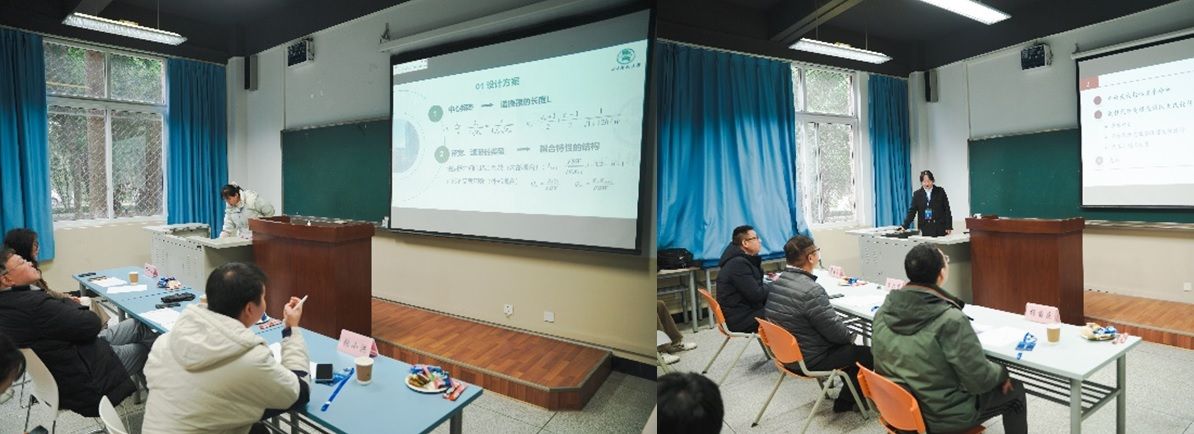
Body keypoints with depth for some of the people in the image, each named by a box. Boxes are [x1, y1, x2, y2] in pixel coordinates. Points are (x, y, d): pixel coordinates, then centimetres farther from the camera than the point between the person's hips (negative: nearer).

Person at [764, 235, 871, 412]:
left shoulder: (777, 282, -2)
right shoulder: (811, 291, -30)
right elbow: (836, 332, -21)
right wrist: (850, 335, 1)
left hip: (787, 354, 9)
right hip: (810, 360, -9)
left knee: (852, 348, 25)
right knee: (869, 354, 8)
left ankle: (848, 398, 33)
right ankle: (845, 402, 21)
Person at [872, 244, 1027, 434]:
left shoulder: (885, 309, -10)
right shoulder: (951, 320, -29)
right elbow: (979, 380, -19)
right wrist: (1002, 373, 2)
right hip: (941, 417, -6)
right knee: (1014, 390, 20)